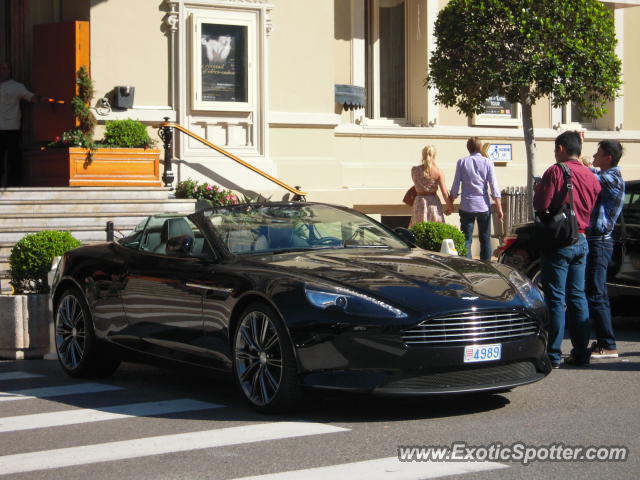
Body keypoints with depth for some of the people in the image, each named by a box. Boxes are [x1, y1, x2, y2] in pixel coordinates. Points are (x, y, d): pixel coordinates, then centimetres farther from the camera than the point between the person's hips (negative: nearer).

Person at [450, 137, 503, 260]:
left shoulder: (462, 162, -1)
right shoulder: (487, 162, -1)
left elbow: (455, 186, 1)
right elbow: (494, 186, -3)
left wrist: (450, 204, 12)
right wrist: (499, 207, 0)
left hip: (466, 206, -1)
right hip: (484, 206, 1)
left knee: (466, 239, 2)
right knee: (485, 239, 11)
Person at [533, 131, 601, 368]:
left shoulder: (556, 171, -13)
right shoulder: (590, 176, 6)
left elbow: (541, 205, -14)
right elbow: (593, 208, 11)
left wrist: (539, 188, 6)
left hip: (558, 241, -6)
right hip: (581, 241, 6)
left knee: (556, 299, -3)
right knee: (577, 296, 13)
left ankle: (553, 355, -3)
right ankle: (581, 352, 15)